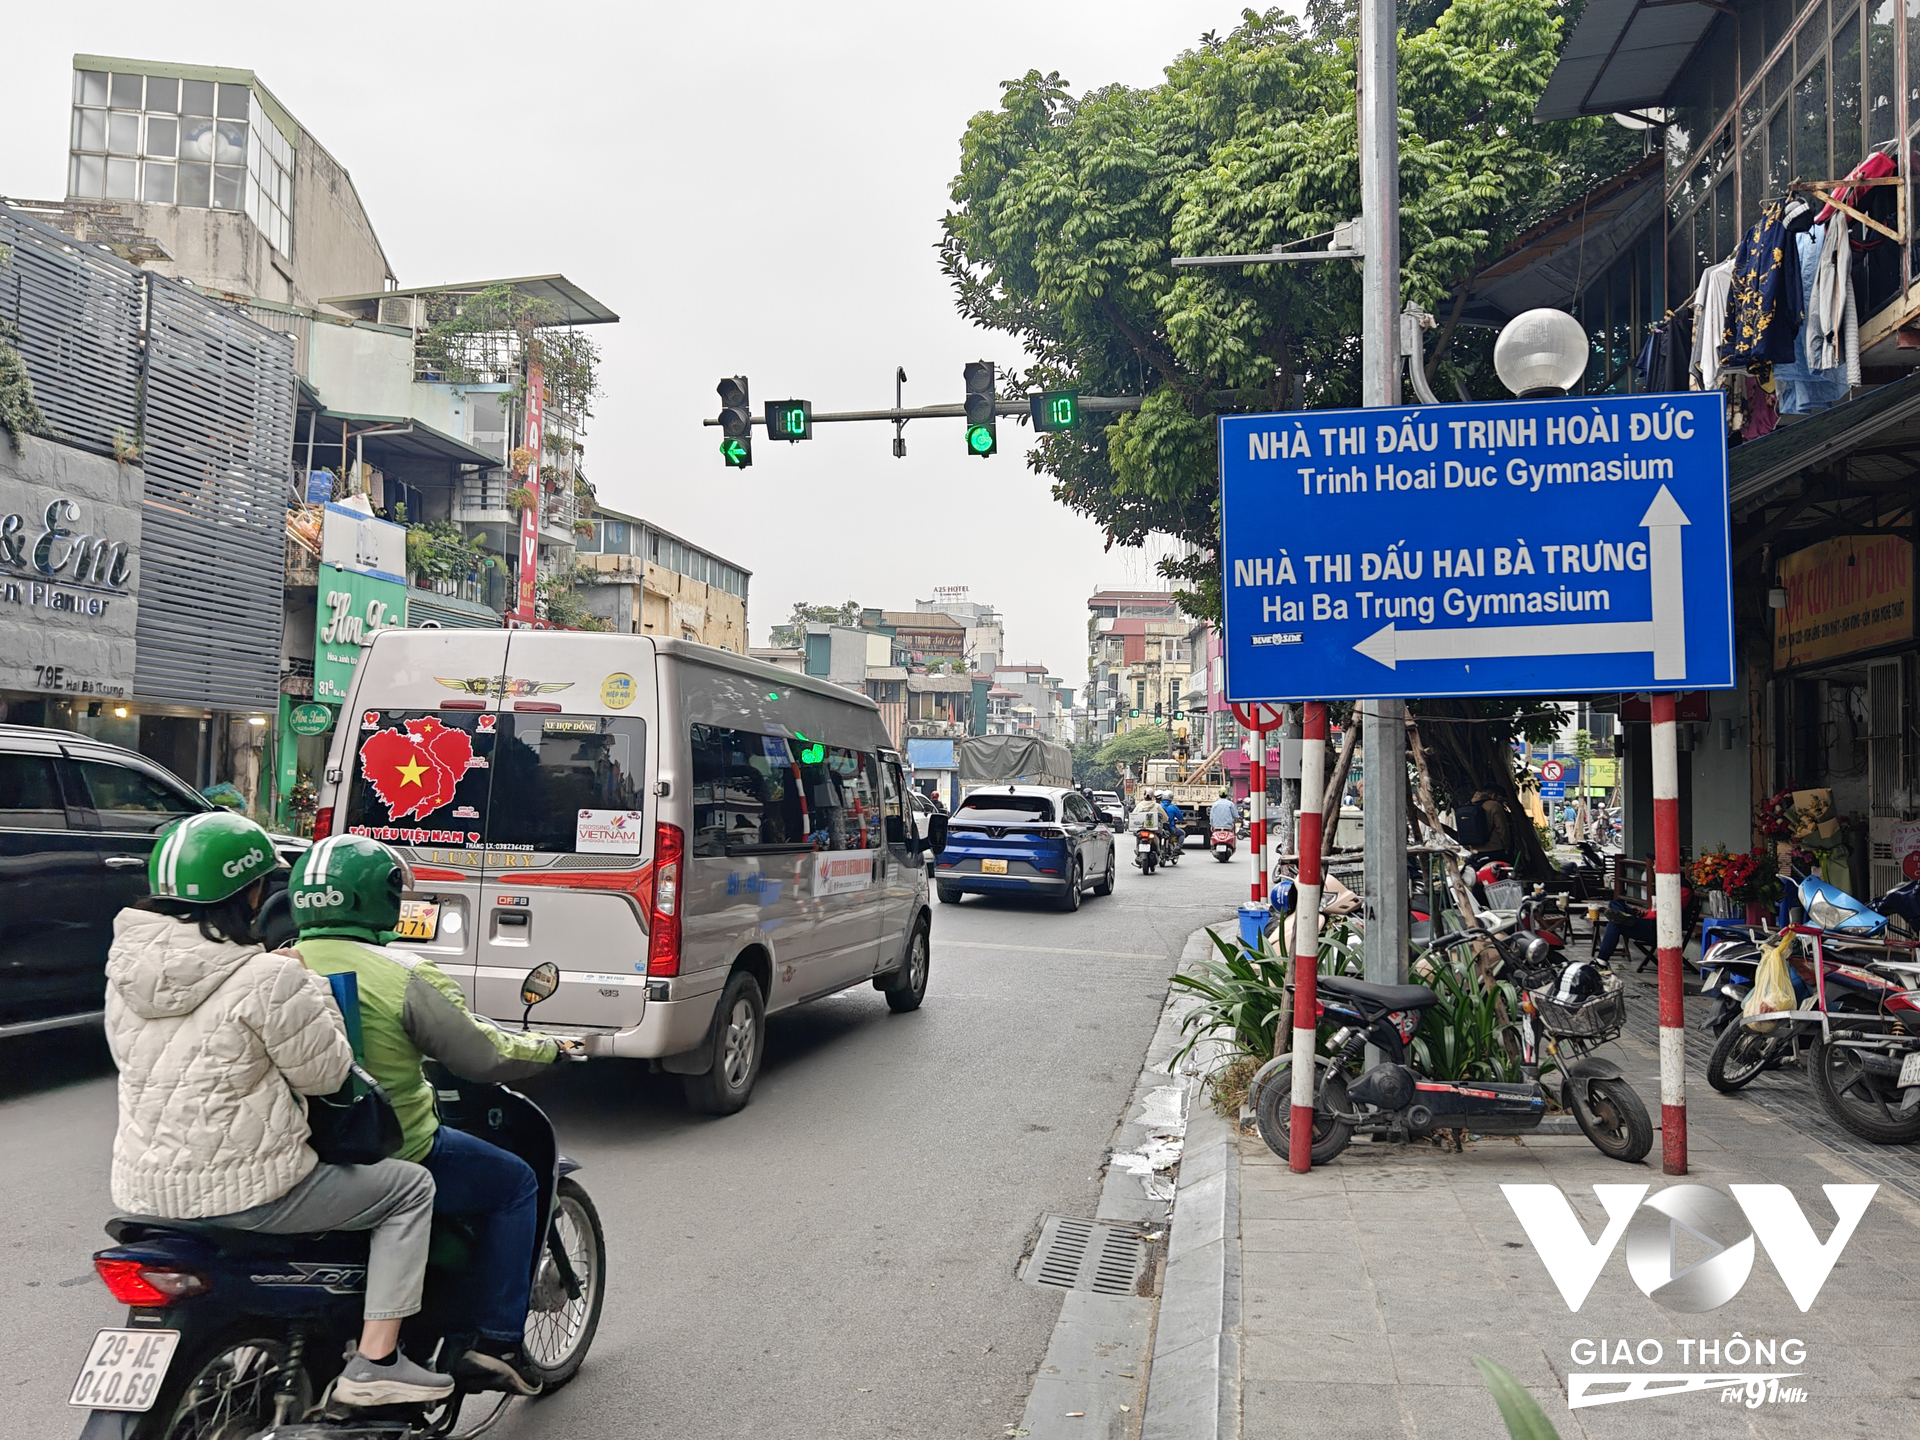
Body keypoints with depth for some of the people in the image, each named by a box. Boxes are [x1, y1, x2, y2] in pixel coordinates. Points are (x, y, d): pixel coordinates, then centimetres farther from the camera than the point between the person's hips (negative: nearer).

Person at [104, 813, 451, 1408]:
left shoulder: (126, 962, 3)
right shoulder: (266, 980, -20)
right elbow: (325, 1072, -11)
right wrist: (312, 987, 1)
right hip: (245, 1193, -8)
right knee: (410, 1187, 6)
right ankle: (375, 1363, 1)